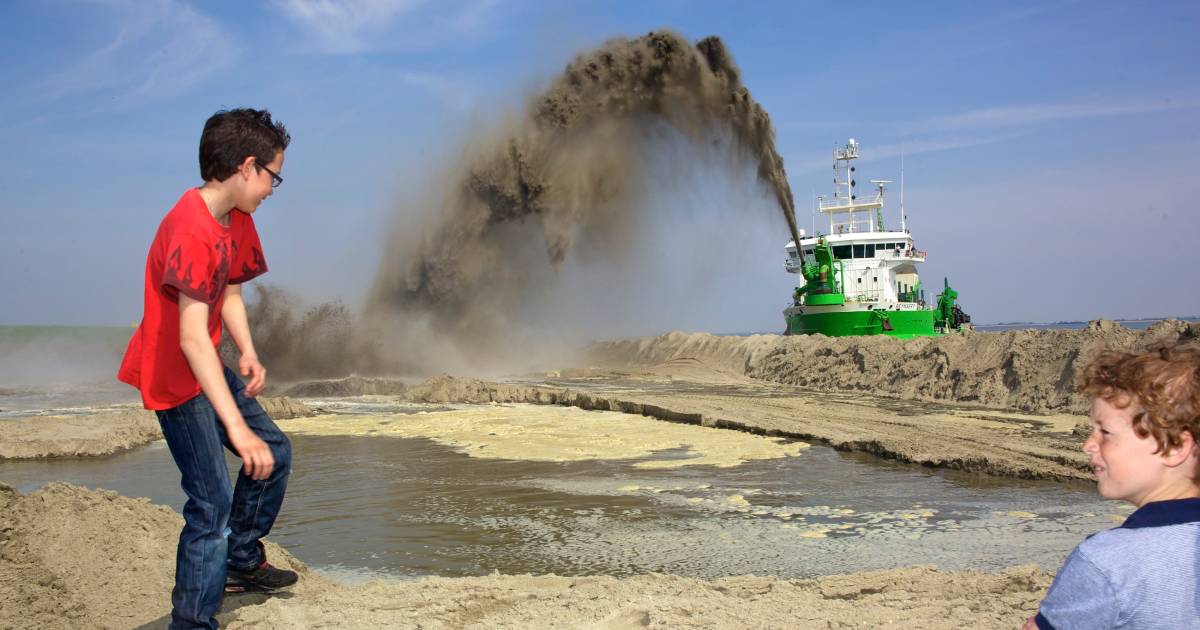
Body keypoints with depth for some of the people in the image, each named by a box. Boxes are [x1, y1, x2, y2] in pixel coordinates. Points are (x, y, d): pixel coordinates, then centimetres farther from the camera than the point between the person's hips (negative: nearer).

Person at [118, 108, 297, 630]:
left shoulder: (238, 220, 2)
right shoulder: (191, 230, -29)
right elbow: (192, 336, -37)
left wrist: (248, 354, -5)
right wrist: (237, 427, -42)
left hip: (210, 367, 10)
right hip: (174, 377, -10)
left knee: (273, 452, 17)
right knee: (212, 502, -12)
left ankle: (242, 561, 33)